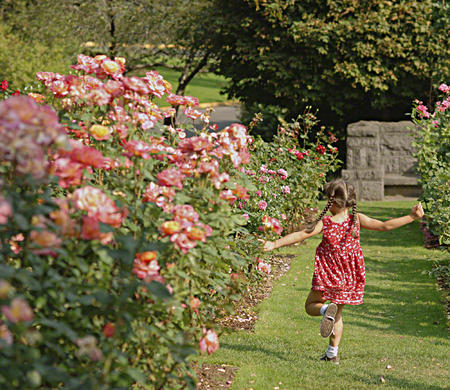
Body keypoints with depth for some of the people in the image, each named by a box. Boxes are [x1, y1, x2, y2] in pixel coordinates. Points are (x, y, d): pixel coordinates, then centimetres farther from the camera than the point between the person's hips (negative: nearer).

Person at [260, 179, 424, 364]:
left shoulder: (324, 222, -14)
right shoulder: (357, 220, -10)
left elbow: (300, 235, -19)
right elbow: (385, 226, -14)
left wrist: (275, 244, -19)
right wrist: (412, 217, -10)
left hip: (327, 275, -3)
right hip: (349, 278, 3)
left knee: (311, 306, 17)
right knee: (338, 315, 22)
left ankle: (326, 309, -18)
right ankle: (332, 353, 19)